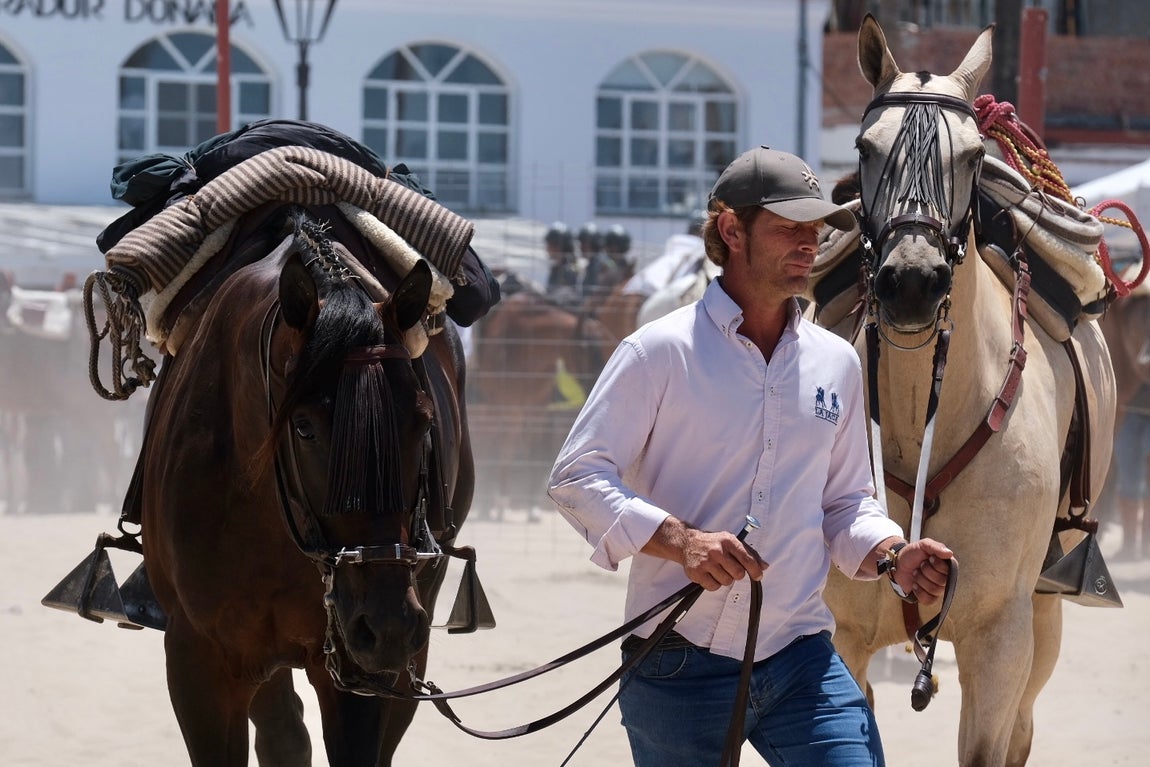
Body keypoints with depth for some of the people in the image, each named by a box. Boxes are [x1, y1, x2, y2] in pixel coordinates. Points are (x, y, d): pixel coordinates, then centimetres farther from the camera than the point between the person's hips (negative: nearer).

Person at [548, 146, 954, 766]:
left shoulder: (836, 363, 11)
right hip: (679, 664, -3)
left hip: (801, 659, 3)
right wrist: (679, 540, -22)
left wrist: (892, 556, -3)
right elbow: (576, 477, -8)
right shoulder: (659, 353, -4)